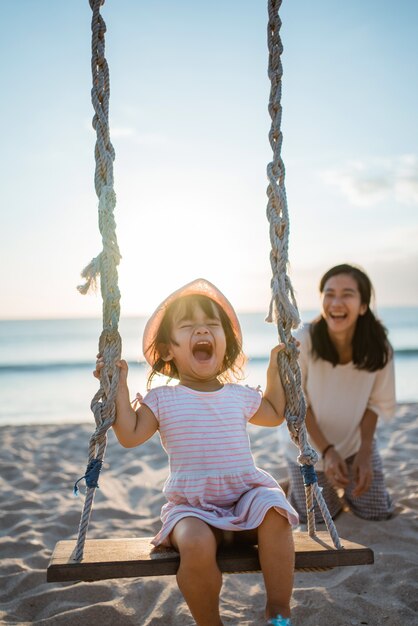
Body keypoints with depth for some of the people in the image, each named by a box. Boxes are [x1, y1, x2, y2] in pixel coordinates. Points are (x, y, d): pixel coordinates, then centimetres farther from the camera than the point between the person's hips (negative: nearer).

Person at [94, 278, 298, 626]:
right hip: (192, 507, -2)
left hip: (246, 496, 3)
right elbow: (130, 435, -7)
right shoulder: (163, 399, 3)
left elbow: (274, 414, 28)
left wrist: (275, 369, 22)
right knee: (196, 543, -33)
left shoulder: (239, 396, 11)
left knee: (274, 514, -30)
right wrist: (119, 385, -9)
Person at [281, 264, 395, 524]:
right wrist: (327, 451, -22)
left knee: (378, 513, 9)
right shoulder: (303, 342, -29)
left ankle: (345, 486, 38)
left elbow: (375, 403, -8)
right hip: (310, 447, -2)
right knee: (317, 519, 8)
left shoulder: (378, 345, -22)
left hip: (357, 443, 2)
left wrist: (364, 453, -16)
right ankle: (297, 485, 38)